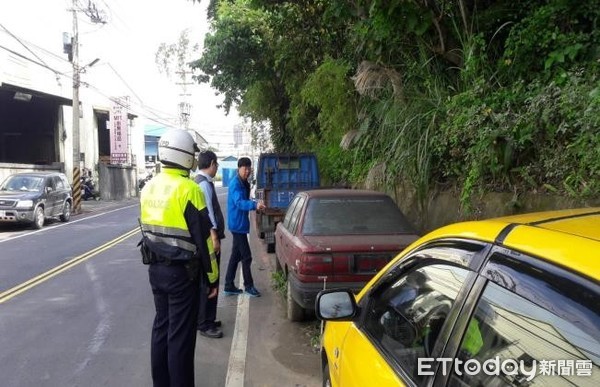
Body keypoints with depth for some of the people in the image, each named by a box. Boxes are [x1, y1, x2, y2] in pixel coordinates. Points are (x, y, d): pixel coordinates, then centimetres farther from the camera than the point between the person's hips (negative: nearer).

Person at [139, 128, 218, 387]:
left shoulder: (149, 188, 7)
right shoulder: (188, 189, -18)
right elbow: (203, 239, -17)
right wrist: (212, 278, -9)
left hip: (155, 269, 8)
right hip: (182, 272, -8)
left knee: (161, 326, 18)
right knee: (181, 335, 2)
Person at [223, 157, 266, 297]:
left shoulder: (244, 183, 12)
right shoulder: (235, 184, -18)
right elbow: (239, 202, -33)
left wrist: (256, 204, 9)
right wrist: (254, 205, -48)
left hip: (240, 224, 10)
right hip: (237, 224, -10)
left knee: (236, 256, 13)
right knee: (246, 256, -2)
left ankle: (229, 286, 20)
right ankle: (248, 286, 10)